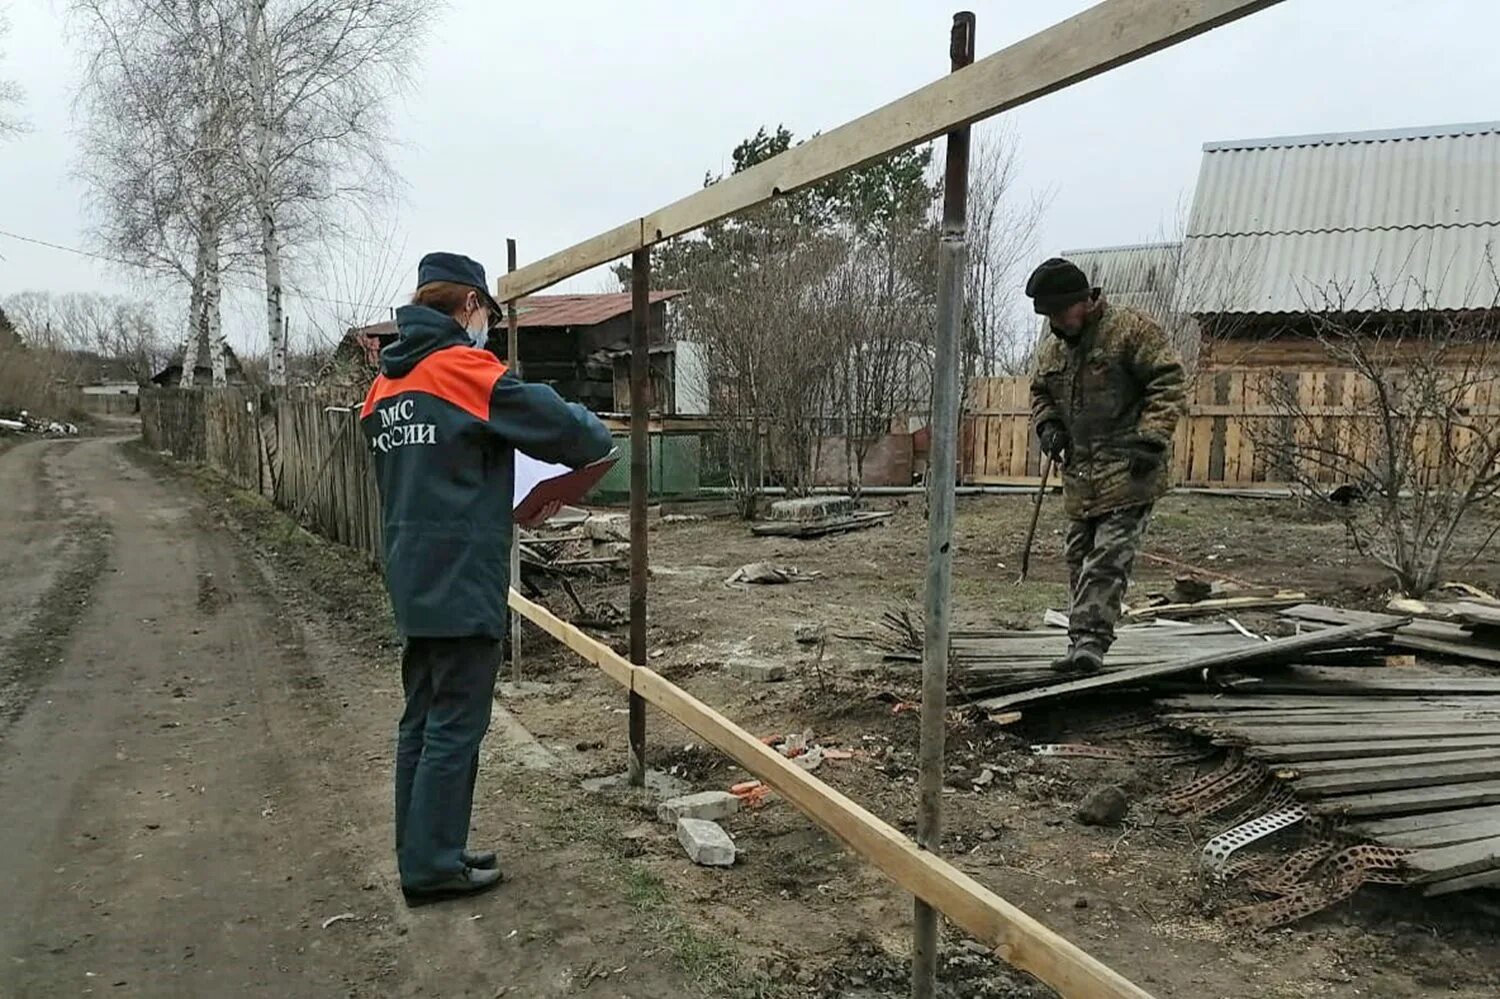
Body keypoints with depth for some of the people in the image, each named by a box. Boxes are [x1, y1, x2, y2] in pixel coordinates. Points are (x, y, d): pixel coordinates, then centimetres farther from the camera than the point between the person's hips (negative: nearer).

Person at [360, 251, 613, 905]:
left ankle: (423, 851, 25)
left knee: (422, 720, 15)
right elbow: (559, 425, -14)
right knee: (455, 727, 1)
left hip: (413, 581, 8)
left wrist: (497, 500, 16)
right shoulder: (465, 369, -13)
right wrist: (596, 441, 7)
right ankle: (433, 865, 9)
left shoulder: (385, 385, 12)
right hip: (463, 584, -8)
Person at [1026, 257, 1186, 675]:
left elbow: (1167, 382, -10)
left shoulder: (1132, 330, -7)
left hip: (1127, 472, -7)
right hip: (1079, 474, 8)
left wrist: (1151, 439, -18)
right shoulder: (1052, 349, 15)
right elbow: (1040, 393, 28)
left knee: (1109, 556, -14)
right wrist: (1047, 425, 6)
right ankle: (1084, 643, 21)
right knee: (1079, 558, 11)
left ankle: (1090, 641, -15)